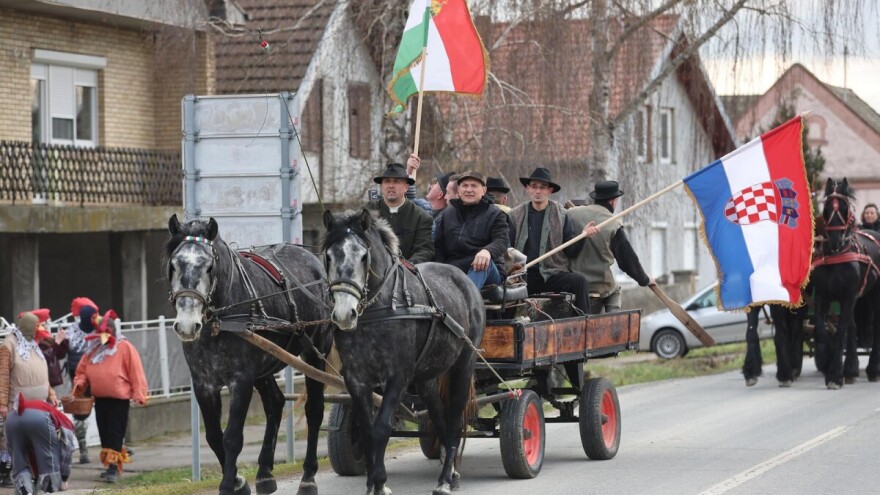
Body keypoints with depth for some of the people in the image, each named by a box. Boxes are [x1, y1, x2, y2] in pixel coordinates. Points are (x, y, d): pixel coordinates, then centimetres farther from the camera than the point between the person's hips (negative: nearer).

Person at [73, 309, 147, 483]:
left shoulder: (124, 348, -7)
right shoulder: (94, 350, 10)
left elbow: (136, 372, -10)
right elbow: (82, 370, 15)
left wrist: (138, 394, -15)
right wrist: (80, 383, -5)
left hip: (119, 398, -6)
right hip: (100, 398, 6)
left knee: (115, 434, -9)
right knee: (104, 433, 11)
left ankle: (114, 467, -12)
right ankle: (110, 465, 21)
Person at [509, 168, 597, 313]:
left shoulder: (561, 215, 9)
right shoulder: (516, 215, 11)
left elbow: (570, 252, 7)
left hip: (553, 274, 0)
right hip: (525, 276, 0)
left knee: (580, 281, -28)